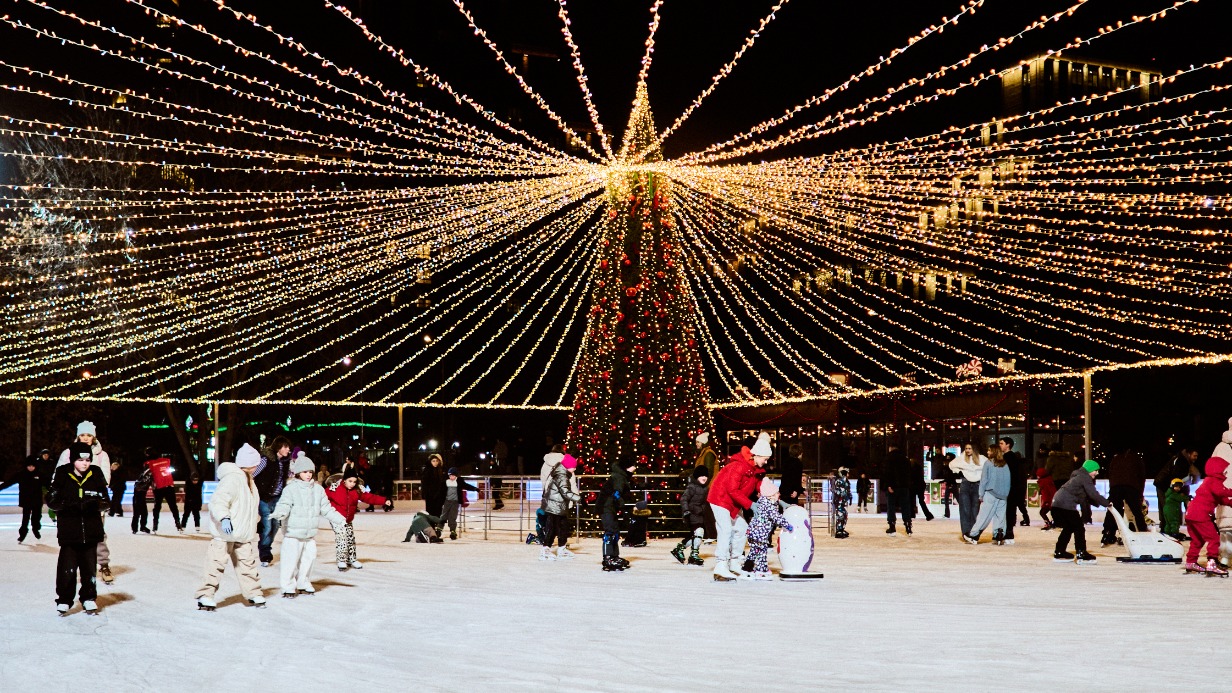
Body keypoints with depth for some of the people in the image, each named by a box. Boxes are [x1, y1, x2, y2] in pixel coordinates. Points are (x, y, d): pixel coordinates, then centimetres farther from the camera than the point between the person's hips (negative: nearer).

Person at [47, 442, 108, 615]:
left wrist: (94, 505, -17)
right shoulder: (63, 476, -2)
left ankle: (88, 598, 21)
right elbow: (52, 500, -2)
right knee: (67, 567, -3)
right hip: (69, 528, -2)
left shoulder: (96, 475, 2)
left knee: (89, 565, 8)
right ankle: (64, 600, 11)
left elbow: (105, 501, 5)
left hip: (91, 529, 2)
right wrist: (70, 506, -18)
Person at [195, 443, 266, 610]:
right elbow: (219, 501, -28)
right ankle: (205, 596, -3)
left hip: (243, 535, 9)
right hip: (225, 533, -9)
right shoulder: (232, 479, -17)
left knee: (247, 562, 13)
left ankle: (253, 594, 21)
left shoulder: (247, 480, 15)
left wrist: (255, 518, 41)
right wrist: (224, 518, -41)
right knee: (217, 564, -7)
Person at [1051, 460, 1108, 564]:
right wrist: (1106, 503, -4)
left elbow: (1086, 497, 24)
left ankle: (1059, 553, 22)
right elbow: (1094, 495, -13)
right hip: (1066, 505, -10)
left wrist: (1098, 503, 14)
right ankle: (1081, 554, -4)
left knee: (1069, 528, 20)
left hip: (1057, 503, 10)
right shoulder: (1085, 478, -6)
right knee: (1079, 528, -3)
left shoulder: (1079, 477, 24)